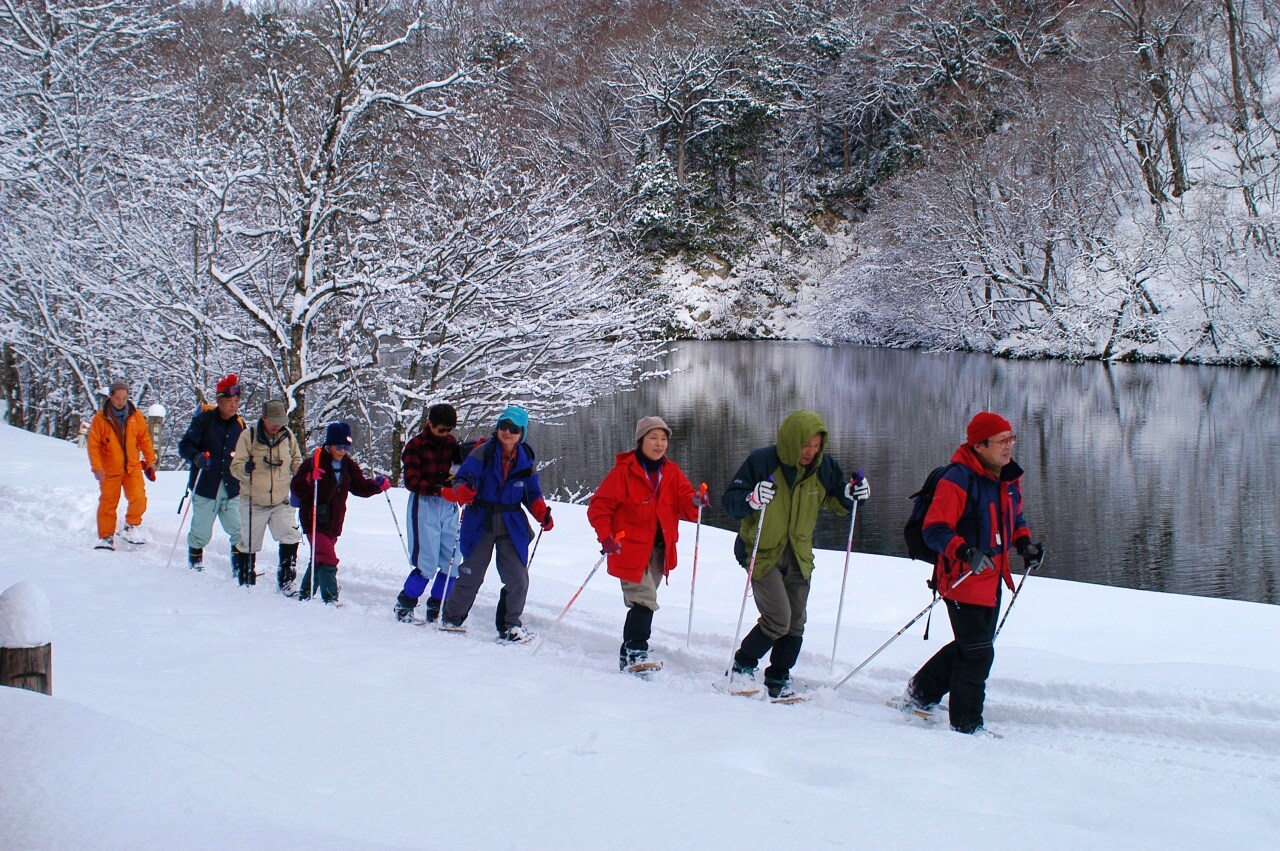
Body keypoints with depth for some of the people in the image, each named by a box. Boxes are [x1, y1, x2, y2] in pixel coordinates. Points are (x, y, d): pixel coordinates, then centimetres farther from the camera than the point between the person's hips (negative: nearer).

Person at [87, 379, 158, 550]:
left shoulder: (136, 416, 0)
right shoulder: (101, 418, -7)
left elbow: (144, 439, 10)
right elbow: (93, 444, -6)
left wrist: (150, 460, 8)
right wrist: (97, 467, -14)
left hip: (133, 467, 1)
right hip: (109, 470, -1)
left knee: (139, 499, -13)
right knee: (108, 503, 2)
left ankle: (132, 526, 9)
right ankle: (106, 537, 14)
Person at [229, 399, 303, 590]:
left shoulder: (287, 436, 1)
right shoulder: (248, 436, -8)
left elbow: (296, 461, 15)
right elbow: (235, 467, -8)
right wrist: (245, 469, -30)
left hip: (281, 501, 2)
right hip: (253, 502, -2)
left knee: (290, 538, -12)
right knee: (249, 544, 7)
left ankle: (285, 582, -1)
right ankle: (245, 584, 25)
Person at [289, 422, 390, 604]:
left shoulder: (348, 465, 7)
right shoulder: (314, 462, -12)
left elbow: (359, 486, 12)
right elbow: (296, 489, -15)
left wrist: (377, 485, -6)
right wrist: (309, 479, -36)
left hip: (334, 524, 7)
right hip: (315, 521, -7)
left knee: (319, 560, 18)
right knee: (328, 561, -18)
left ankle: (304, 595, 33)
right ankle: (330, 599, -17)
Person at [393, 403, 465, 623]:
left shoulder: (451, 442, 9)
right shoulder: (415, 446, -6)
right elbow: (411, 481, -12)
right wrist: (437, 489, -26)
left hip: (448, 507, 5)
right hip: (424, 506, -5)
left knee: (452, 562, 1)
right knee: (427, 564, -9)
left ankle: (436, 607, 14)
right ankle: (404, 604, 10)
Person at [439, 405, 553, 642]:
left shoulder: (526, 459, 3)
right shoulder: (483, 452, -8)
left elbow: (532, 494, 11)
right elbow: (463, 479, -13)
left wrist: (543, 514, -6)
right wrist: (462, 492, -36)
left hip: (512, 527, 3)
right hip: (480, 523, -3)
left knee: (517, 578, -2)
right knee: (471, 576, 5)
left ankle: (510, 625, 16)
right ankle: (451, 618, 25)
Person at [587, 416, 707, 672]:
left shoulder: (673, 472, 8)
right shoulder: (624, 471, -8)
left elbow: (684, 506, 0)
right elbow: (599, 506, -7)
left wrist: (695, 502, -23)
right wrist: (606, 537, -19)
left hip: (660, 549, 6)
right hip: (630, 547, -6)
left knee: (645, 601, 13)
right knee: (645, 599, -18)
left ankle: (629, 652, 24)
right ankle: (635, 653, -16)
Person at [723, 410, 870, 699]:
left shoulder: (825, 467, -4)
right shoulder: (762, 461, -16)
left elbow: (835, 500, 13)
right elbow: (730, 500, -14)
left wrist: (853, 493, -9)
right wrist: (752, 499, -35)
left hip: (798, 555, 5)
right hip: (763, 553, -5)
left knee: (796, 622, 5)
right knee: (778, 619, -14)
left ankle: (778, 679, 20)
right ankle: (742, 667, 5)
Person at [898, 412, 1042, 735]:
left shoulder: (1009, 477, 6)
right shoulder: (959, 479, -20)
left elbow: (1014, 518, 23)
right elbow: (934, 529, -25)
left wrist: (1024, 542, 4)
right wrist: (964, 552, -40)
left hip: (992, 578, 9)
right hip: (962, 578, -9)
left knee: (974, 645, 19)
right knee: (977, 652, -6)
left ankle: (921, 694, 36)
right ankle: (966, 723, 8)